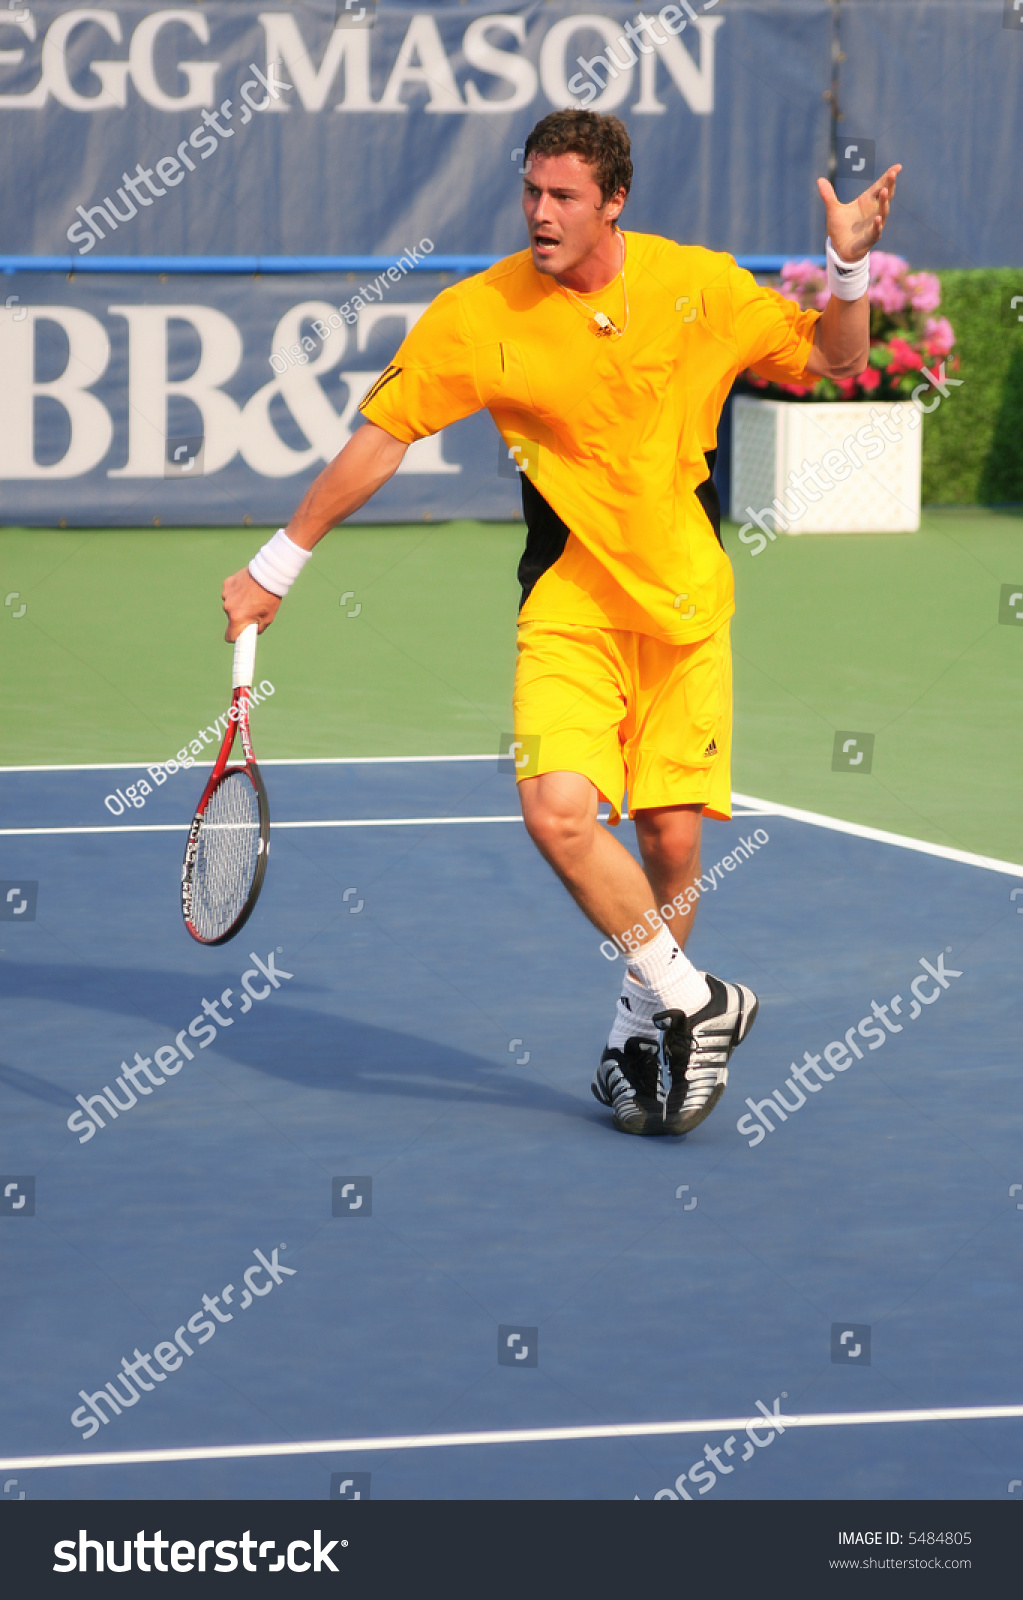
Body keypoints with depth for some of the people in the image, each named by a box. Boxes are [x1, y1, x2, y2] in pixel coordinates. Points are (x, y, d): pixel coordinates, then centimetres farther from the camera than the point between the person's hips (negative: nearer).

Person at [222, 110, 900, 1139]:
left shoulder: (699, 287, -3)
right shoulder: (479, 315, -7)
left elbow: (832, 361, 8)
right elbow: (382, 436, 1)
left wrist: (849, 271, -12)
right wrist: (276, 567, 3)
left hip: (684, 606, 1)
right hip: (569, 605, -1)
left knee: (671, 837, -2)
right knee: (558, 810, -22)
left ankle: (643, 1027, 23)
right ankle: (692, 1000, -3)